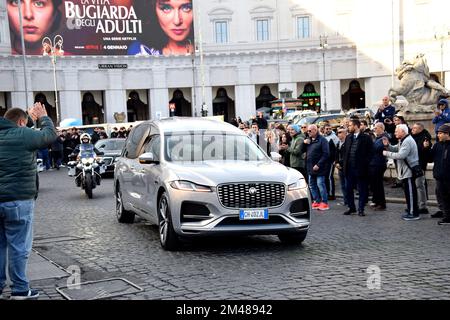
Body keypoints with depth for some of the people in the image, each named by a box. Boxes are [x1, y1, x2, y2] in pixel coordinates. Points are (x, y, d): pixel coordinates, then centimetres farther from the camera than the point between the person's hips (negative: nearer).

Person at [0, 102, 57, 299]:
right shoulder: (24, 134, -10)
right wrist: (43, 118, 16)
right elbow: (50, 135, 2)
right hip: (18, 201, -7)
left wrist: (30, 116, 35)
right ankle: (20, 290, 5)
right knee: (19, 247, 0)